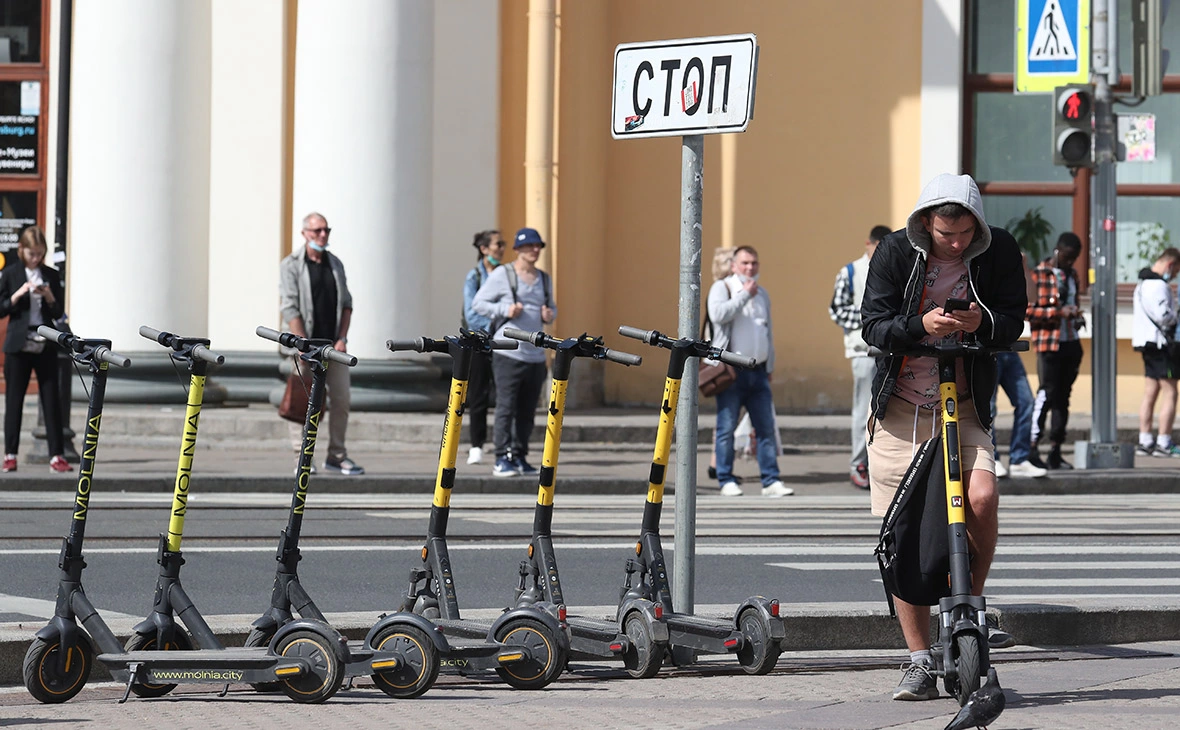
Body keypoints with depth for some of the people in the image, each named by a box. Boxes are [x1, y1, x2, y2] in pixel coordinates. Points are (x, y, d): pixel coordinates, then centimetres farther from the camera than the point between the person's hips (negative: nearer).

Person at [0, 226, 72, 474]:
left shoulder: (51, 276, 8)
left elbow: (59, 313, 9)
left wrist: (50, 298, -10)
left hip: (46, 346, 2)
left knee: (51, 399, -2)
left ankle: (56, 456, -3)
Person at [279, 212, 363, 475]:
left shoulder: (335, 264, 13)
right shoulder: (292, 265, -3)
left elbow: (346, 303, 14)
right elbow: (289, 308, -10)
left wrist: (342, 339, 0)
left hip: (334, 346, 5)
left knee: (342, 398, 4)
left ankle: (336, 455, 14)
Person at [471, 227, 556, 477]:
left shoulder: (544, 279, 17)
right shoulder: (501, 275, -1)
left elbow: (551, 307, 29)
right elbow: (478, 303, 0)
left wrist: (550, 315, 5)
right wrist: (505, 310, -14)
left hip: (536, 355, 6)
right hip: (508, 353, -6)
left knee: (527, 411, 8)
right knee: (506, 407, -9)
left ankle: (520, 457, 15)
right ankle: (502, 459, -9)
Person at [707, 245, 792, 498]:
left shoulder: (762, 294, 19)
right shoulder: (722, 288, 0)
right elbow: (718, 314, -21)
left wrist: (769, 368, 23)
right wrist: (744, 295, -14)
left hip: (757, 371, 5)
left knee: (766, 427, 1)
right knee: (726, 428, -4)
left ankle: (771, 481, 3)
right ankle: (726, 481, 1)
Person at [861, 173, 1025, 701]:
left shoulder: (998, 251, -4)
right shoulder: (896, 251, -7)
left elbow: (1013, 322, 0)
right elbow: (872, 325, -8)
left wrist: (983, 322, -22)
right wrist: (920, 325, -27)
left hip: (964, 405, 0)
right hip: (900, 409, 0)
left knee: (981, 496, -26)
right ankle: (919, 661, 9)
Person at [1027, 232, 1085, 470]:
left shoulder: (1072, 275, 18)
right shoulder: (1038, 274, -5)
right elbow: (1028, 310, -11)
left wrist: (1077, 317, 9)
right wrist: (1058, 312, -20)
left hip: (1071, 343, 7)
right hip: (1049, 343, -7)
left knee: (1063, 397, 6)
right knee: (1048, 394, -11)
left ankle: (1055, 452, 9)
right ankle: (1032, 448, -5)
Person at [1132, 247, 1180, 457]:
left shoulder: (1143, 282, 17)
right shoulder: (1158, 285, -17)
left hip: (1148, 344, 10)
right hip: (1159, 343, -10)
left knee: (1150, 393, 12)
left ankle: (1145, 441, 12)